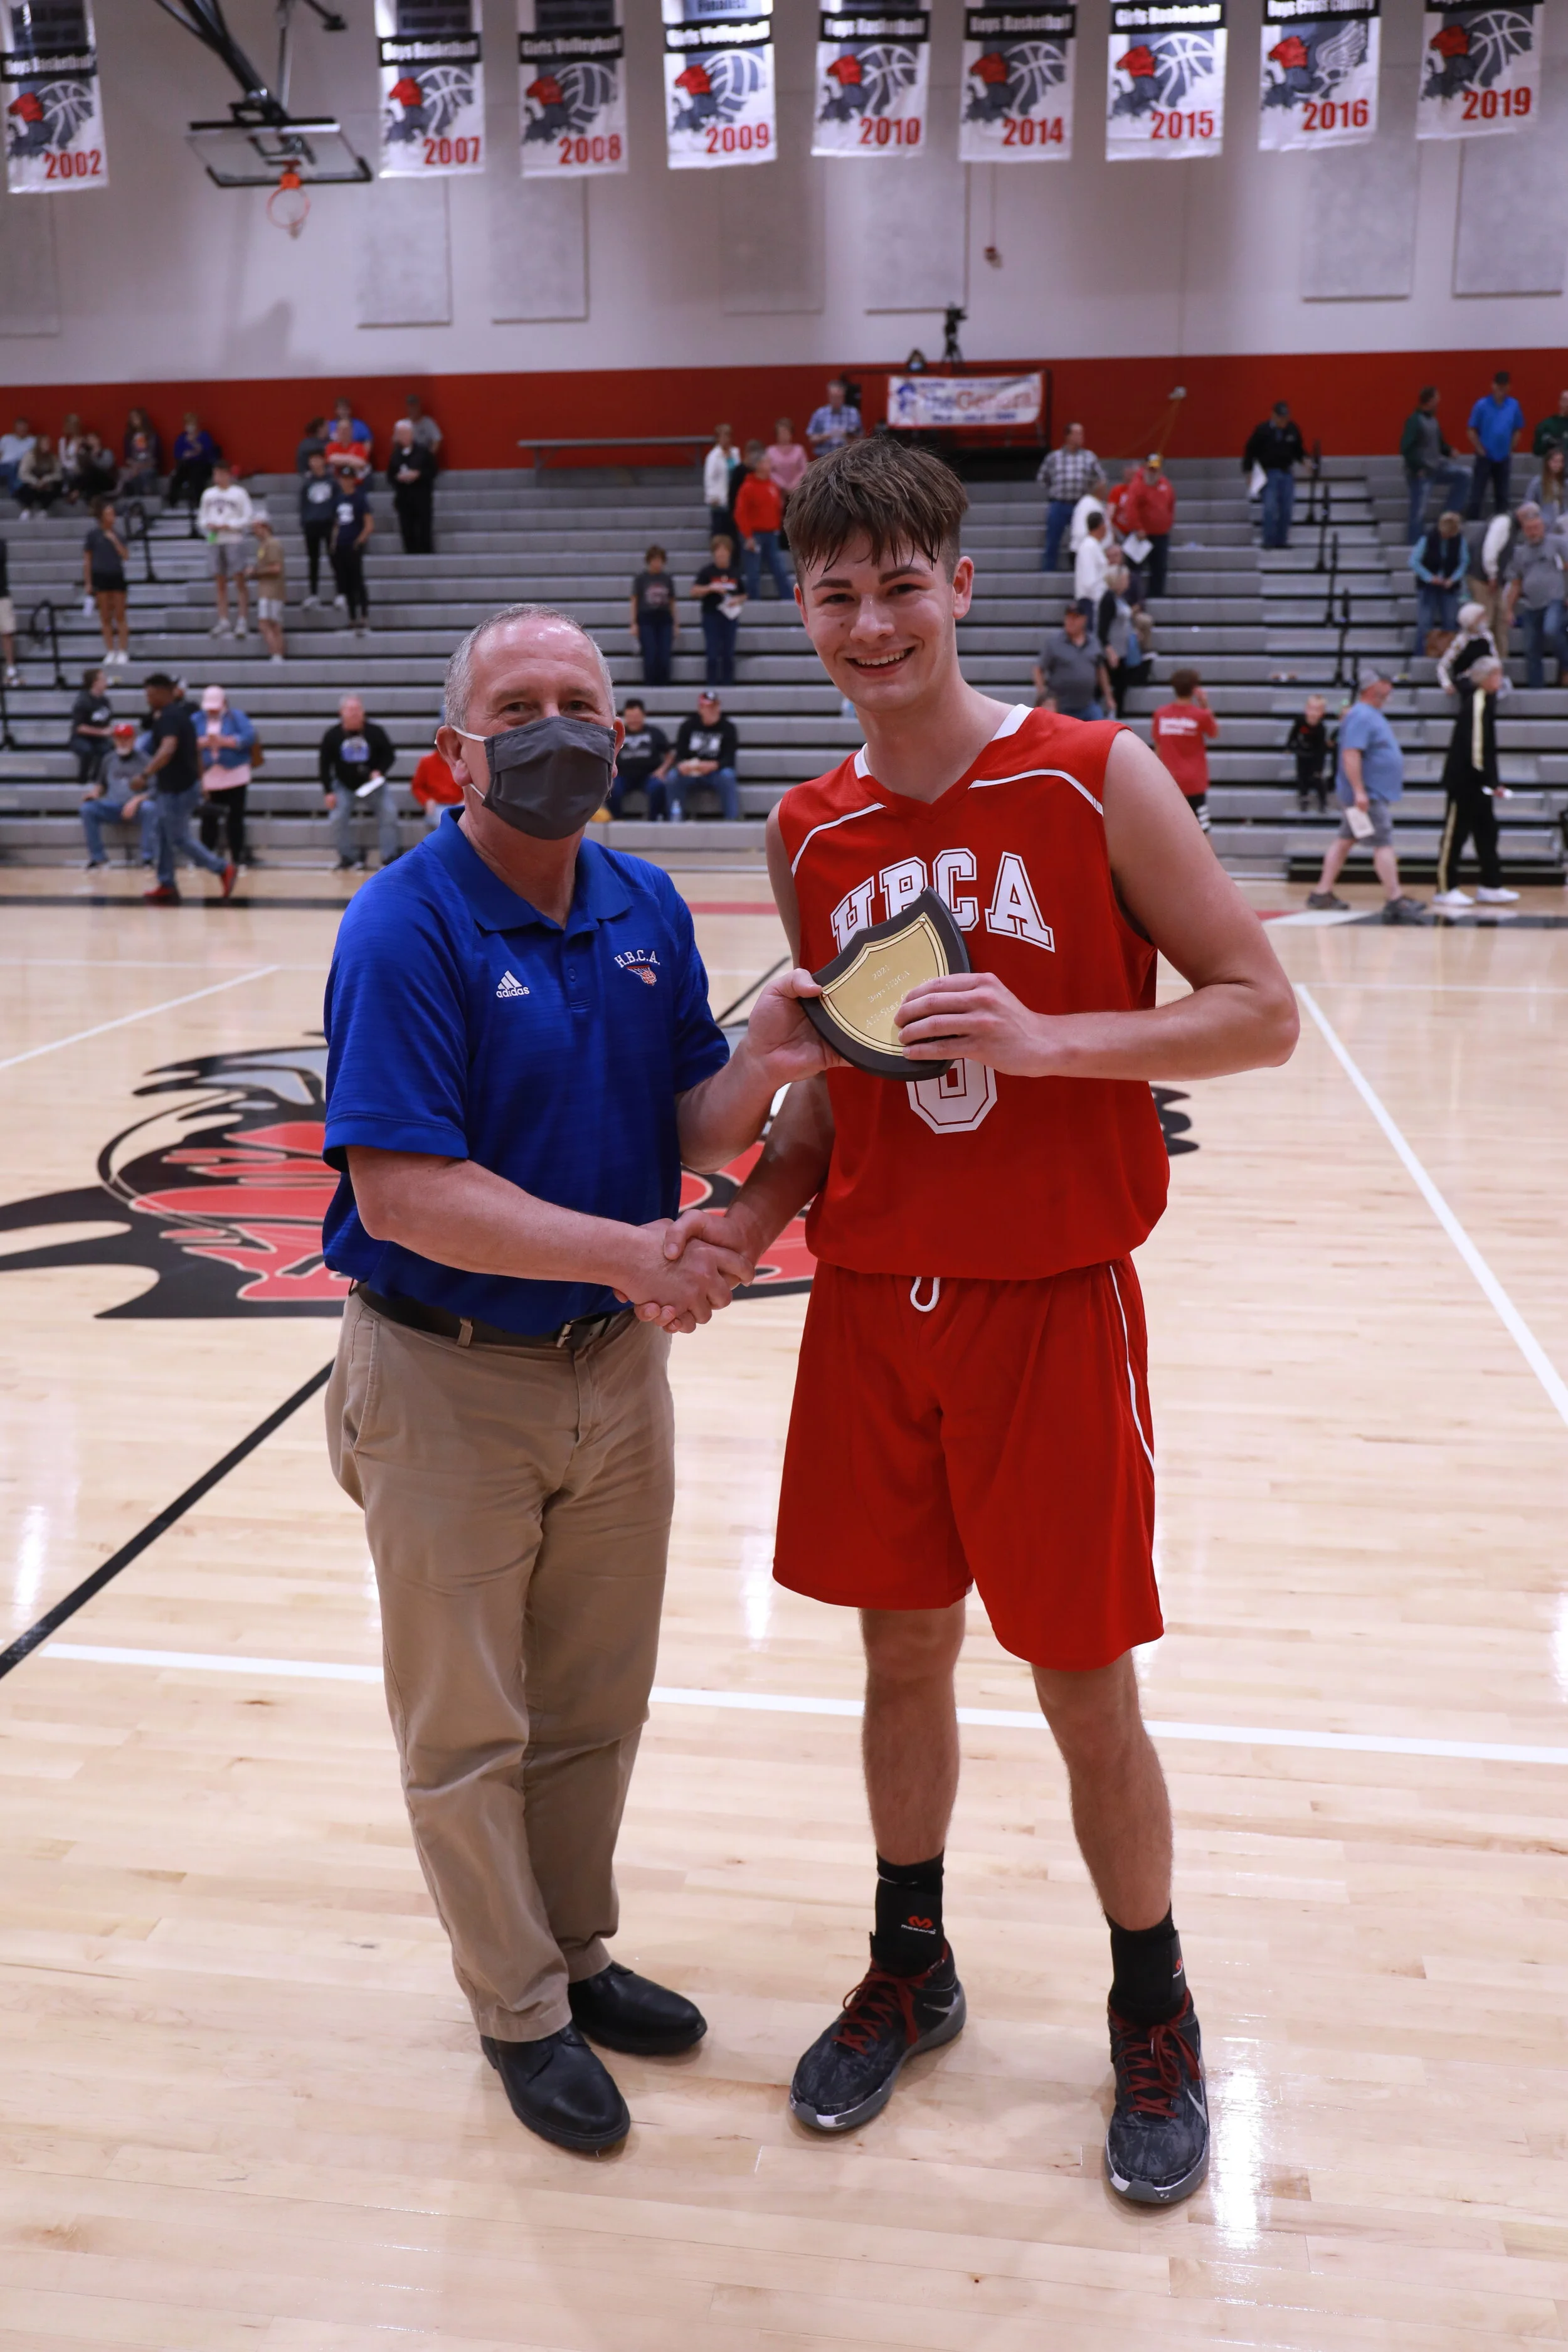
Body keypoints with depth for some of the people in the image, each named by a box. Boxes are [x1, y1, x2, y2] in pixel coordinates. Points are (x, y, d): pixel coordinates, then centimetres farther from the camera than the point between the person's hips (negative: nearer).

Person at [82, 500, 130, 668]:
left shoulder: (117, 534, 8)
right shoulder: (93, 535, 0)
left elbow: (124, 555, 2)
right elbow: (87, 560, 2)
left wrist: (114, 540, -10)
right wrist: (88, 583, -4)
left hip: (117, 577, 2)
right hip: (100, 577, -2)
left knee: (120, 616, 1)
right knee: (105, 617, 2)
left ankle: (123, 652, 4)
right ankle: (110, 652, 7)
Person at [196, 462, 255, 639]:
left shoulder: (239, 493, 0)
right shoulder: (208, 494, 14)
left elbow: (249, 517, -4)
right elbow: (202, 517, 18)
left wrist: (228, 526, -12)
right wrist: (208, 525, -4)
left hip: (234, 540, -5)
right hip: (214, 542, 5)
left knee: (240, 581, -7)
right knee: (220, 583, 5)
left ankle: (244, 622, -7)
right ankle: (223, 622, 7)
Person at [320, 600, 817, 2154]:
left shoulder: (646, 908, 1)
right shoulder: (406, 930, -18)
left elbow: (692, 1133, 0)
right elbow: (400, 1192, -24)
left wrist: (756, 1071, -21)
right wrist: (624, 1249, -31)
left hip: (618, 1366, 6)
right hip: (447, 1381, -5)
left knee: (595, 1703, 20)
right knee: (470, 1725, 11)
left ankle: (575, 1951, 42)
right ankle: (520, 2010, 32)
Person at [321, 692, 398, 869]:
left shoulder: (375, 732, -9)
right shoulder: (332, 736, -6)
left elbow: (390, 756, -1)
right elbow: (324, 765, -1)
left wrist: (380, 771, -21)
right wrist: (328, 792, -7)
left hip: (373, 785, -1)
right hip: (345, 787, 1)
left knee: (389, 812, -20)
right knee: (338, 817, -17)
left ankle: (389, 856, -13)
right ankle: (347, 856, 1)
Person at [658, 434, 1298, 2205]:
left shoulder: (1097, 779, -9)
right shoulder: (809, 836, 4)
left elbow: (1260, 1011, -9)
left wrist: (1044, 1035, -23)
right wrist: (750, 1216, -4)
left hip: (1050, 1309, -4)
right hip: (871, 1307, 4)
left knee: (1083, 1687, 7)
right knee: (902, 1650, 16)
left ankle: (1154, 2018, 32)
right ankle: (909, 1972, 39)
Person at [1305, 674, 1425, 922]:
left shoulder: (1372, 715, 17)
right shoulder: (1361, 716, -17)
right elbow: (1351, 754, -25)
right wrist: (1359, 791, -29)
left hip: (1376, 793, 11)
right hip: (1368, 795, -11)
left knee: (1344, 840, 12)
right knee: (1384, 843, -10)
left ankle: (1322, 893, 16)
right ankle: (1394, 901, -9)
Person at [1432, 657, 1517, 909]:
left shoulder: (1484, 699, 11)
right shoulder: (1478, 703, -17)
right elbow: (1476, 748, -22)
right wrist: (1492, 782, -21)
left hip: (1478, 783, 9)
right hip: (1465, 781, -9)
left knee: (1487, 833, 11)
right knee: (1455, 833, -2)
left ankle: (1491, 886, 16)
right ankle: (1445, 890, 4)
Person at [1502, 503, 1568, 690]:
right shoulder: (1520, 552, 14)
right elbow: (1515, 584, 17)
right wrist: (1509, 610, 11)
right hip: (1532, 606, 5)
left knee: (1550, 631, -31)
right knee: (1532, 651, 4)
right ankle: (1536, 688, 11)